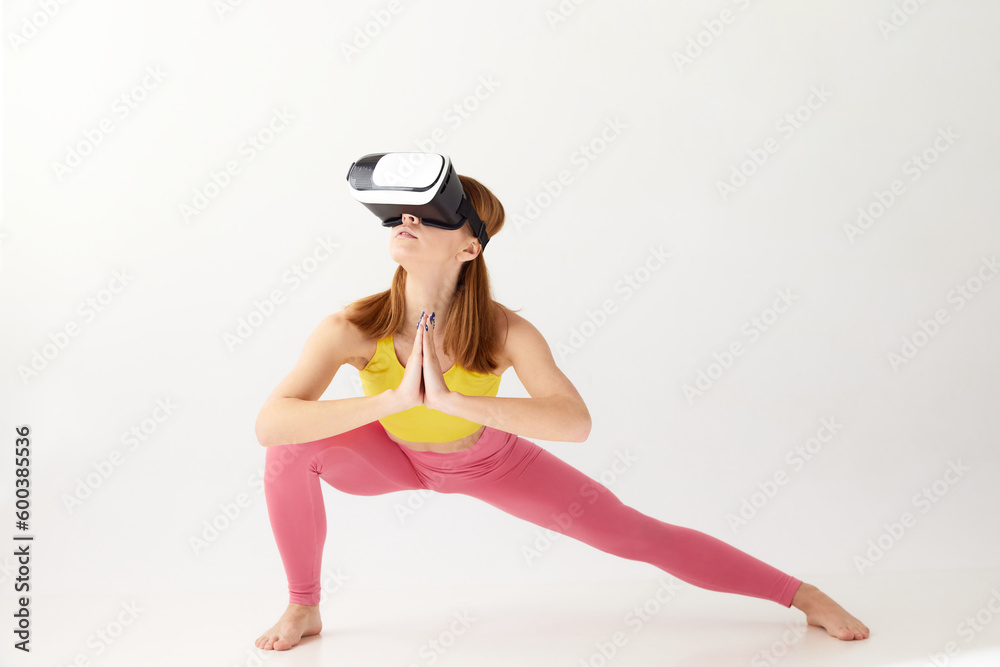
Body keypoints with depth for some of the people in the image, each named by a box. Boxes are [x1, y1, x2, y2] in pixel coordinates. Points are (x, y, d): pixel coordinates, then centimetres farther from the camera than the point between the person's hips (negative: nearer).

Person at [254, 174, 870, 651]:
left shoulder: (505, 333, -34)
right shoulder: (352, 330, -32)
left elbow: (575, 421, -47)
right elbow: (270, 423, -40)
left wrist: (450, 399, -54)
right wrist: (393, 398, -51)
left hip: (489, 462, -1)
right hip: (395, 456, 1)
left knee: (637, 535, -3)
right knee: (294, 449, -27)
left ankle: (801, 593, 16)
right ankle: (304, 609, -2)